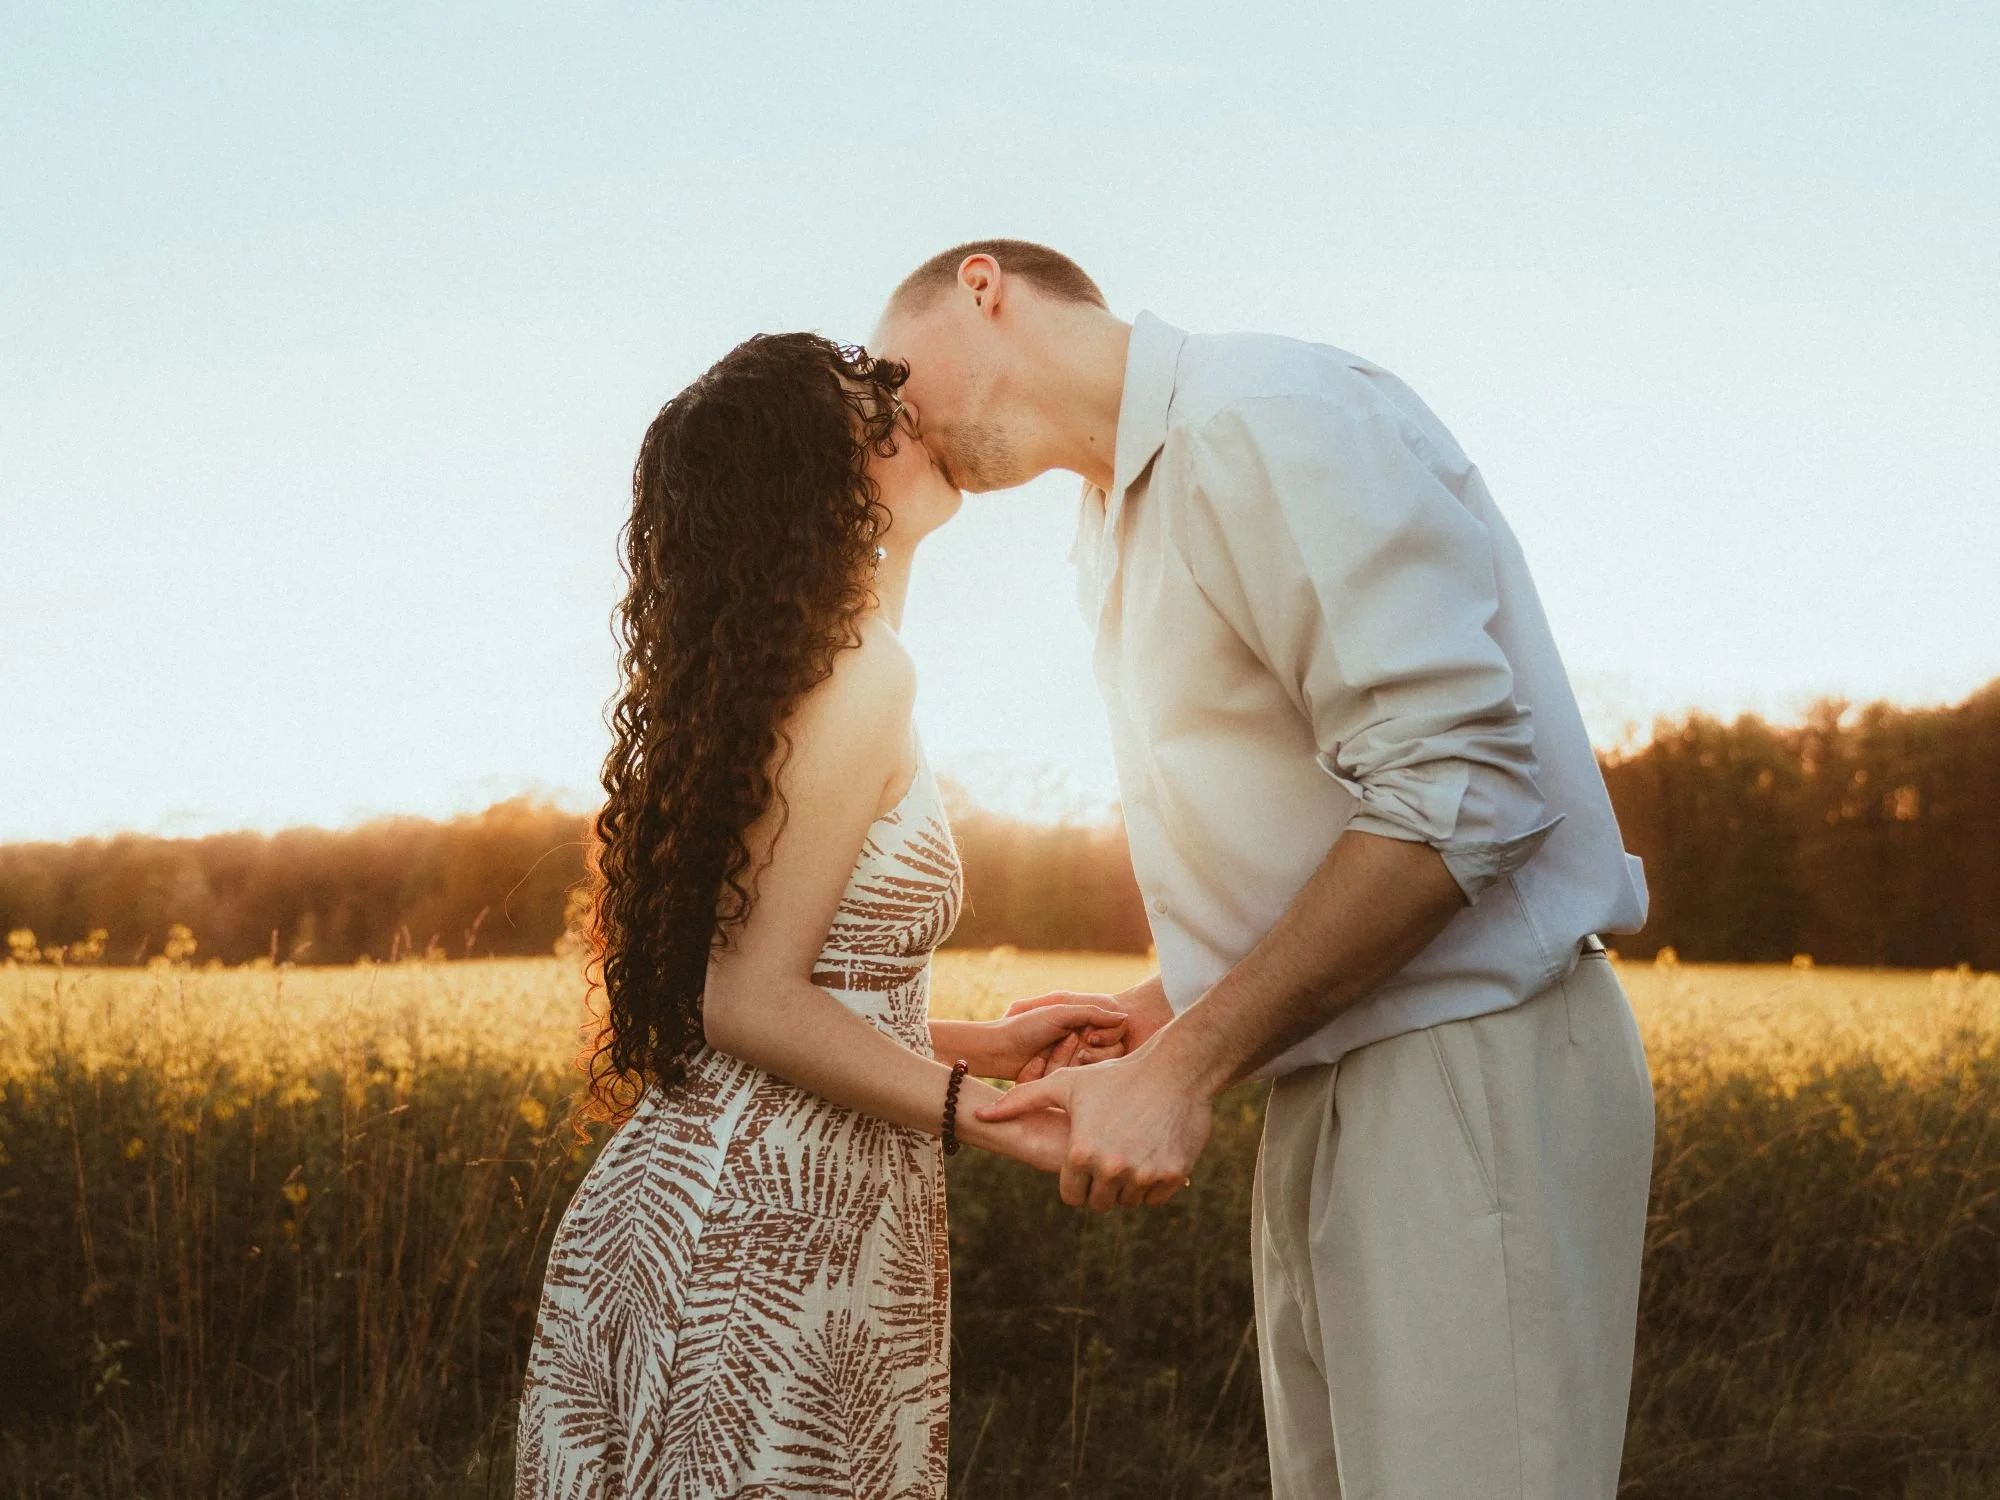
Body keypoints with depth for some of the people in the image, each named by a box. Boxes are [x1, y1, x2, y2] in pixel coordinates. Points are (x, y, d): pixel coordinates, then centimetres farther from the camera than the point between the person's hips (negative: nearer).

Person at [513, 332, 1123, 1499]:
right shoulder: (865, 672, -13)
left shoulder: (763, 672, 13)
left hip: (695, 1195, 9)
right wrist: (989, 1115, -16)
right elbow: (753, 1000, -17)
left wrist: (982, 1044, 15)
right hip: (781, 1231, -9)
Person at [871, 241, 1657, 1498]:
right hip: (1330, 1100, 10)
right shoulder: (1123, 534, 20)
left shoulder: (1267, 416, -12)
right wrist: (1155, 1016, 8)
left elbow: (1457, 787, -21)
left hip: (1471, 1068, -10)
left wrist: (1184, 1070, -19)